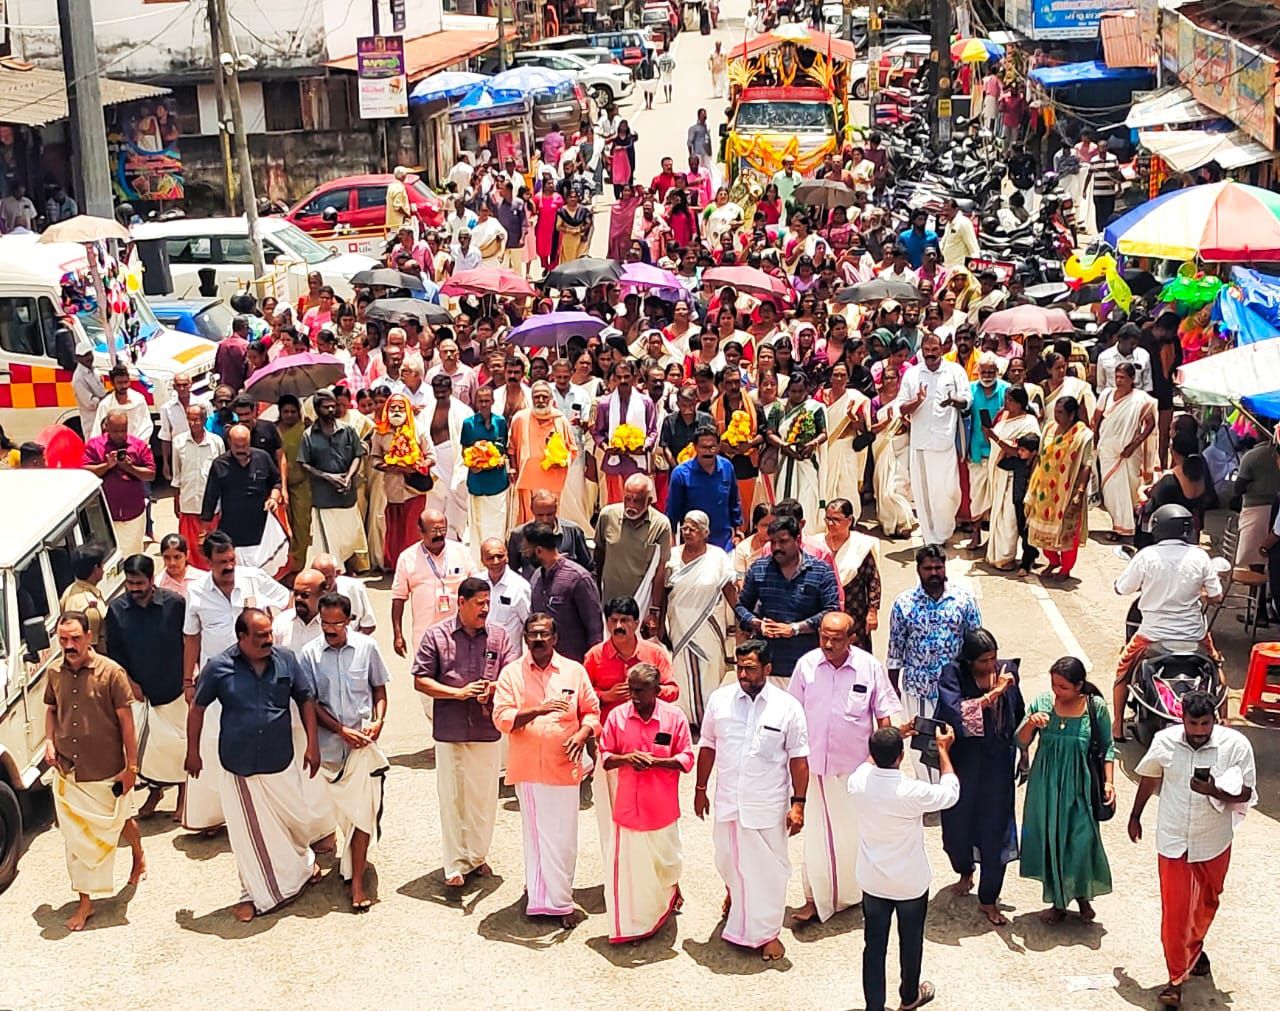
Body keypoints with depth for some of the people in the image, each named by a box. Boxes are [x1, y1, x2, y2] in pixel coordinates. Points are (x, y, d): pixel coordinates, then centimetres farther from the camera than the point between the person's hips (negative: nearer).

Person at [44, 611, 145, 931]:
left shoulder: (111, 672, -15)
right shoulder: (55, 674, -2)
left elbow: (126, 721, -11)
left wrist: (131, 767, -11)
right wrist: (49, 742, -3)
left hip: (106, 772, -3)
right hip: (67, 772, 3)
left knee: (118, 822, 18)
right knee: (76, 837, 8)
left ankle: (139, 857, 50)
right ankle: (85, 901, 19)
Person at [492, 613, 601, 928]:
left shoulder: (574, 671, 5)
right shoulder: (511, 673, 2)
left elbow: (592, 712, 9)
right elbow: (501, 718, -6)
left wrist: (583, 733, -12)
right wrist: (538, 710, -21)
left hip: (563, 767, 0)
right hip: (527, 768, 0)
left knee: (563, 836, 1)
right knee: (534, 832, 8)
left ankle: (559, 900, 11)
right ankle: (538, 893, 21)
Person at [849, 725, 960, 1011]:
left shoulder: (857, 782, -18)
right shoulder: (913, 792, -29)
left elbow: (870, 763, 8)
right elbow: (951, 792, -9)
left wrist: (890, 739, 14)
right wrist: (943, 750, -2)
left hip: (872, 881, 2)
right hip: (911, 883, -2)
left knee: (874, 945, 13)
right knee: (911, 942, 21)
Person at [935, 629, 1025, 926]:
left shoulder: (1007, 671, -5)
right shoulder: (953, 675, -14)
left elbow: (1018, 717, 9)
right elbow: (956, 713, -30)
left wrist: (1022, 754, 15)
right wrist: (992, 693, -32)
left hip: (997, 763, 1)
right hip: (963, 761, -1)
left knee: (995, 829, 4)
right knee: (959, 822, 15)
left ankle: (989, 900, 18)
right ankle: (965, 872, 47)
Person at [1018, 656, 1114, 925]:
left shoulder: (1096, 707, -10)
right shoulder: (1042, 703, -7)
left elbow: (1107, 747, 1)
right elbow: (1021, 742, -2)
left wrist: (1108, 781, -7)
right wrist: (1030, 723, -21)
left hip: (1079, 786, -2)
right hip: (1045, 785, 2)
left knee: (1082, 842, -2)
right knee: (1049, 842, 8)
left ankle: (1083, 896, 24)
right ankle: (1057, 901, 25)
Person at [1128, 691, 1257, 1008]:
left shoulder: (1236, 745, -16)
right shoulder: (1165, 741, -11)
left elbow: (1246, 793, -10)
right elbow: (1149, 777, 7)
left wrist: (1214, 791, -30)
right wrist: (1135, 815, 18)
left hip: (1214, 841, 1)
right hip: (1173, 840, -1)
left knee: (1206, 902, 22)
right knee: (1174, 909, -3)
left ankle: (1195, 947, 50)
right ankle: (1176, 978, 8)